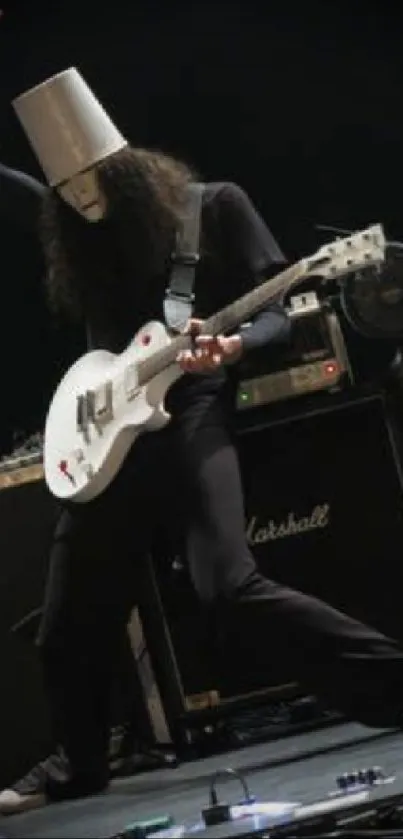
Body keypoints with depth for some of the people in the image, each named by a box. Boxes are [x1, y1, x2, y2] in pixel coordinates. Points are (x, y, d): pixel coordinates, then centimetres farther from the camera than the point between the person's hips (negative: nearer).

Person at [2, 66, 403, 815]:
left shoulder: (215, 208, 1)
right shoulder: (83, 250, 17)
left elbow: (278, 311, -2)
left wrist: (232, 345, -23)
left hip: (193, 414, -6)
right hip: (113, 434, 6)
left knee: (229, 587, -27)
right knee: (68, 629, 10)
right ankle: (83, 775, 31)